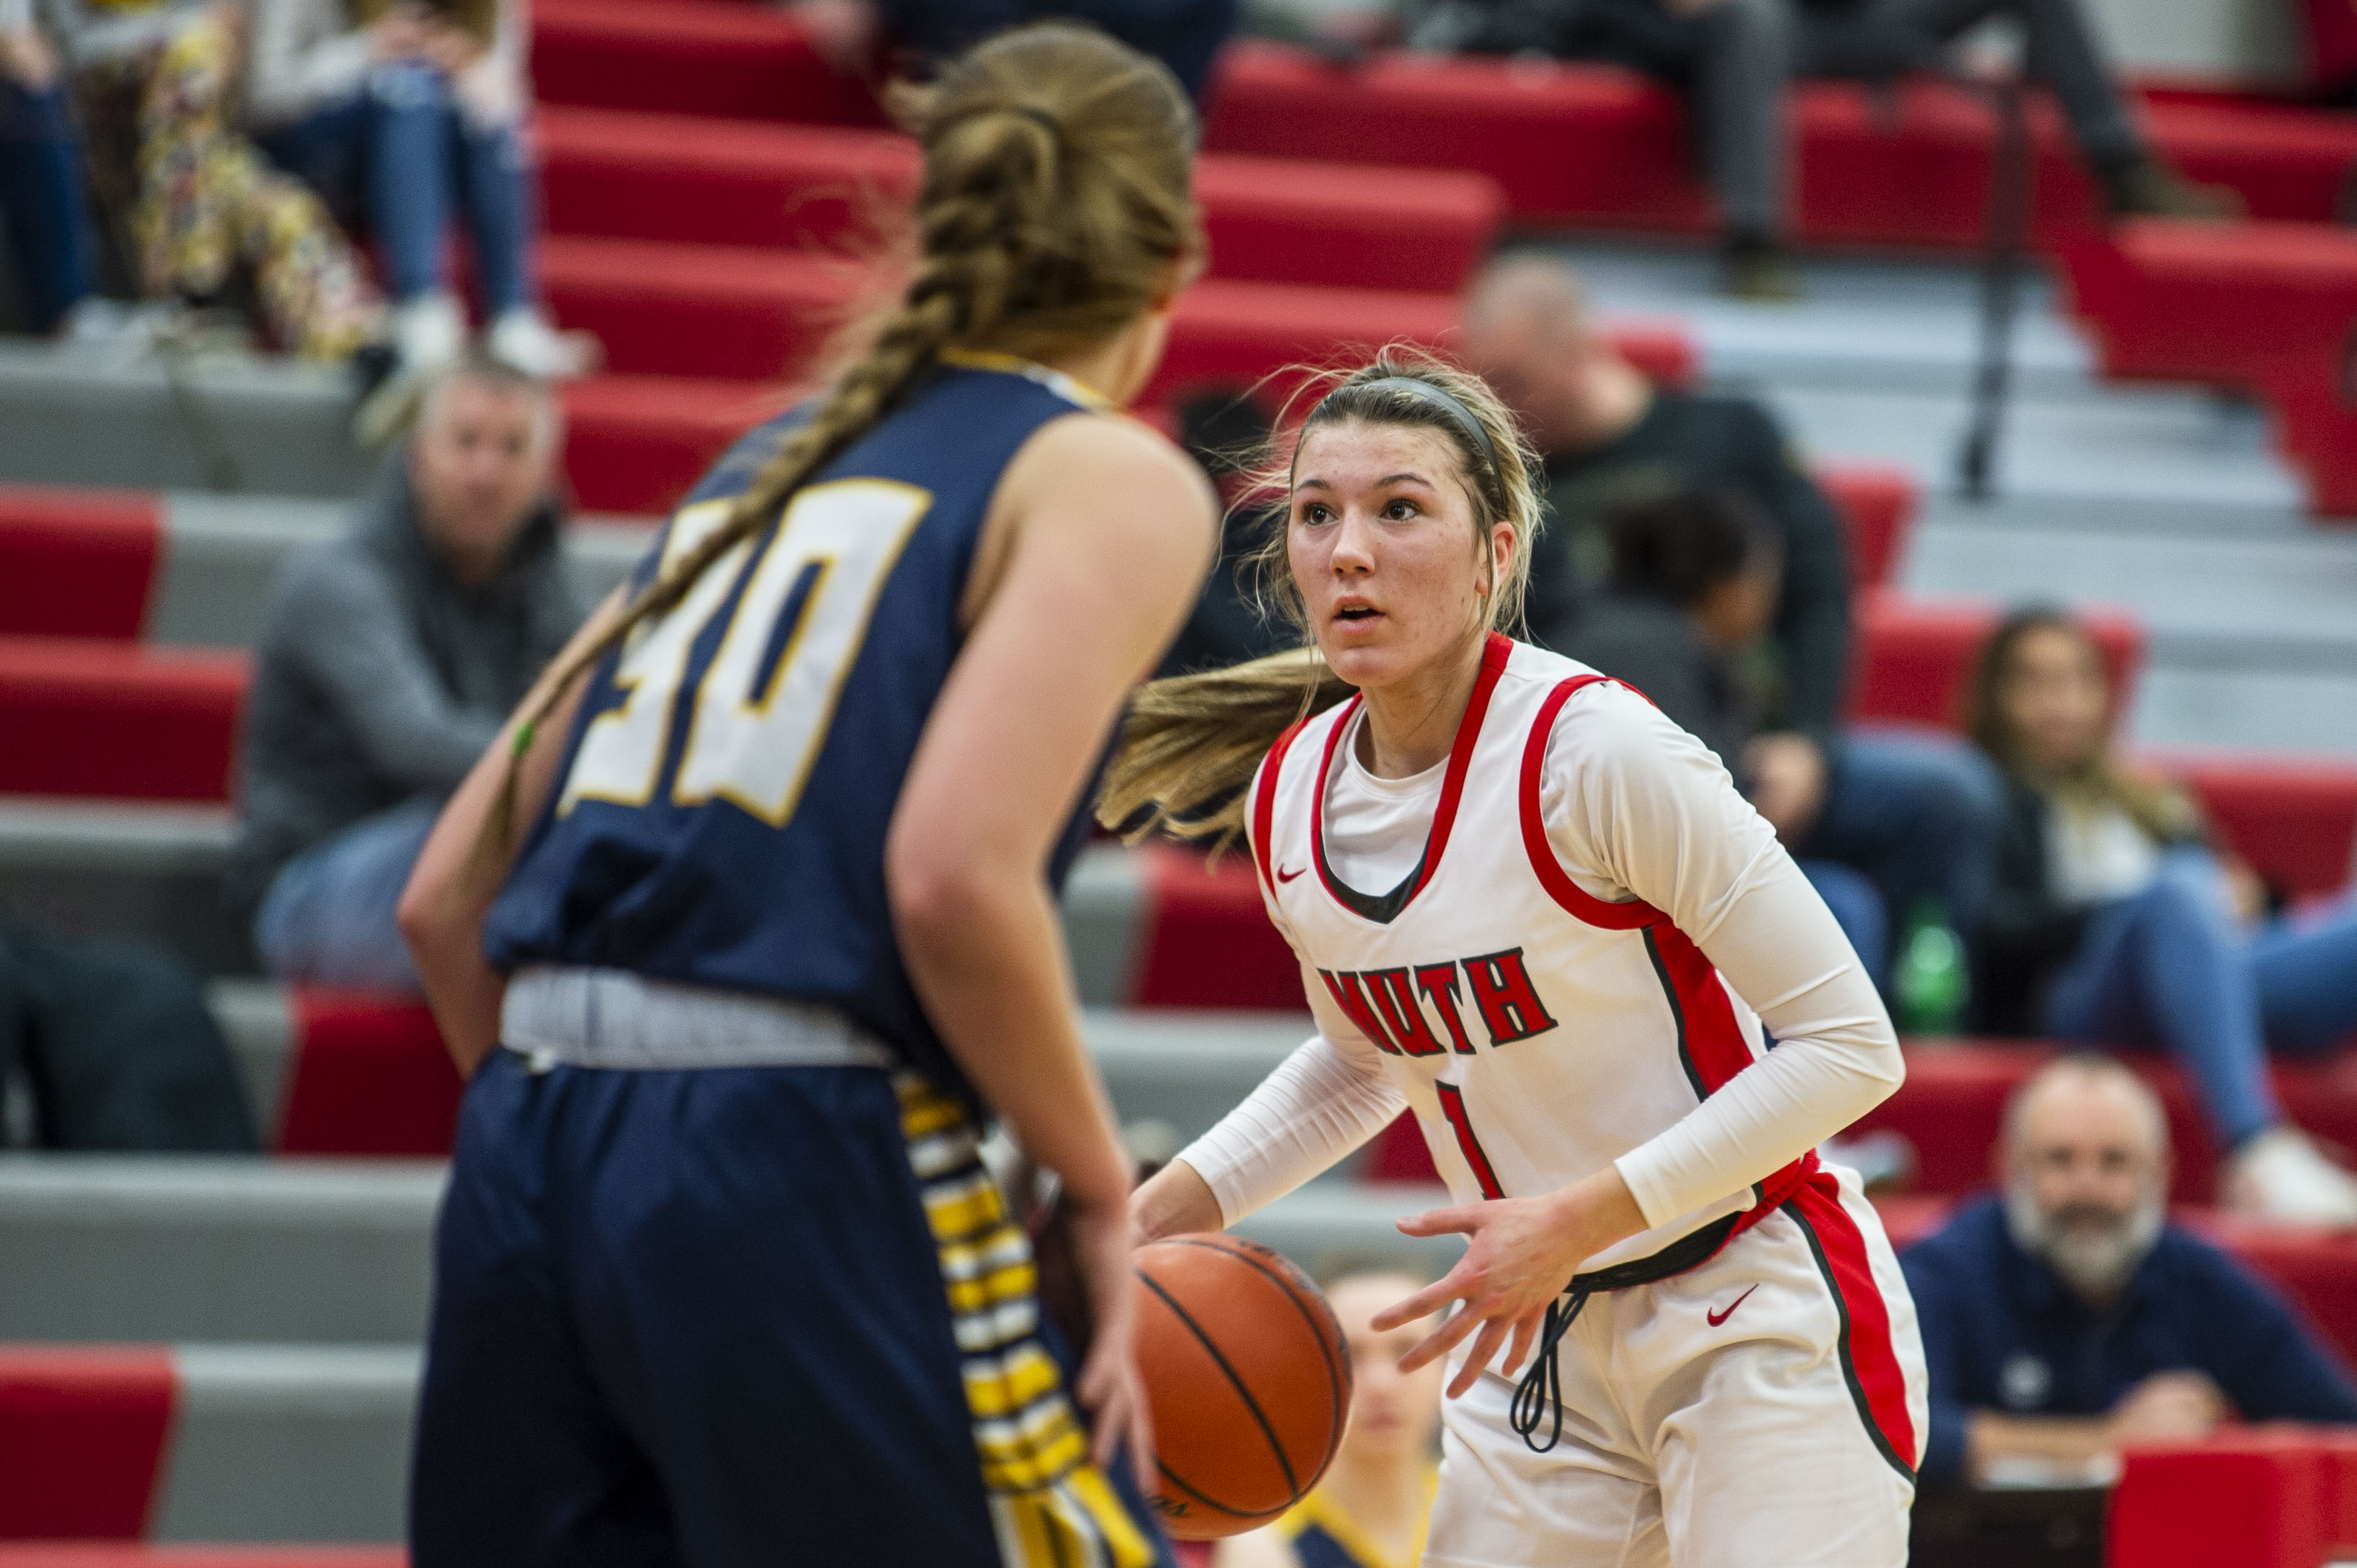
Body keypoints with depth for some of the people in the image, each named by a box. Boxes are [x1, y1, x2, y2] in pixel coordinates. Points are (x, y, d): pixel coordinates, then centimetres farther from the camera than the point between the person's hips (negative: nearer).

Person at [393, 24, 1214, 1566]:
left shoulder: (774, 460, 22)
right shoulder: (1114, 480, 2)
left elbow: (449, 903, 18)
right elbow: (957, 874, -15)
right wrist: (1103, 1192, -4)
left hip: (528, 1155, 7)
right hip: (804, 1176, -7)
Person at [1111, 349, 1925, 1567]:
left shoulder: (1594, 754, -20)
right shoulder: (1288, 804, -1)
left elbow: (1849, 1043, -18)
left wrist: (1579, 1218, -23)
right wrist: (1153, 1216, 6)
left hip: (1760, 1322, -6)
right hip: (1545, 1348, 6)